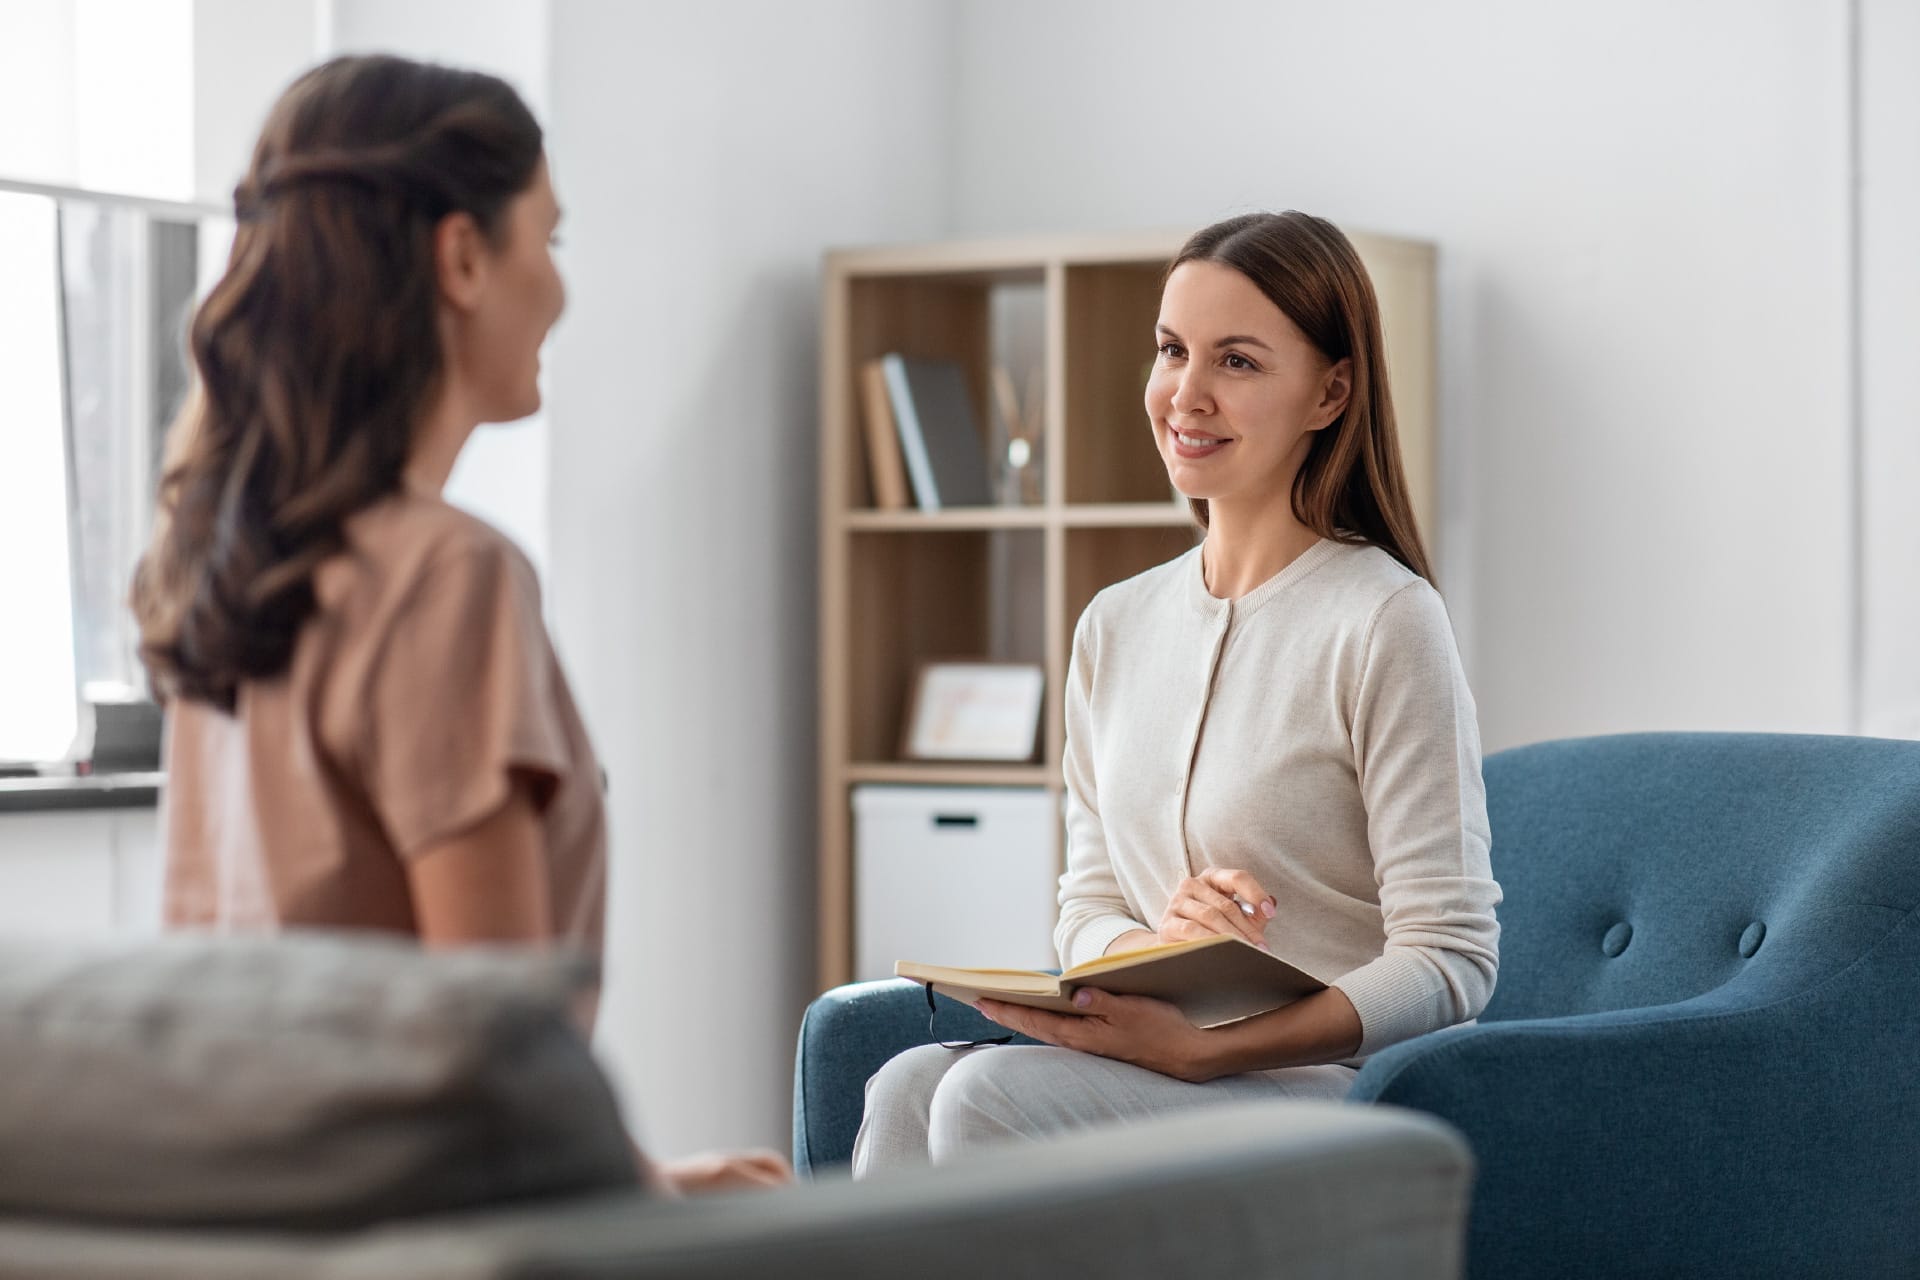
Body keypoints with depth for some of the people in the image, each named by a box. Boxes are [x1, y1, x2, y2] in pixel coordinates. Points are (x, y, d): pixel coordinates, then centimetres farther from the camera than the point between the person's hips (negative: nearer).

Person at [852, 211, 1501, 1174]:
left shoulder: (1385, 621, -8)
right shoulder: (1116, 626, 14)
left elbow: (1452, 961, -12)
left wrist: (1210, 1049, -24)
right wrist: (1152, 944, -10)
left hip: (1342, 1090, -6)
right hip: (1155, 1071, 6)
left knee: (989, 1091, -30)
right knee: (908, 1085, -25)